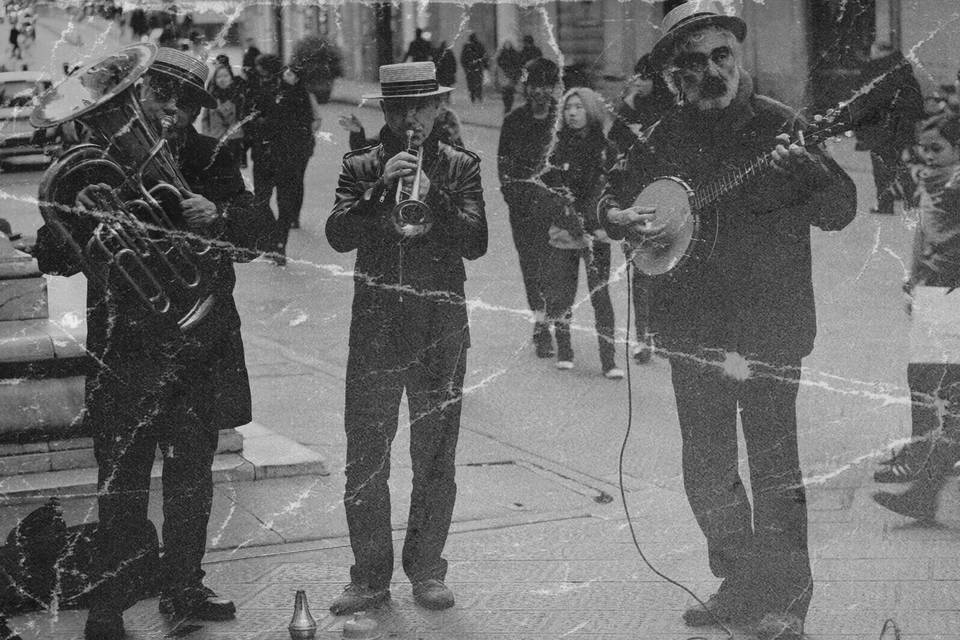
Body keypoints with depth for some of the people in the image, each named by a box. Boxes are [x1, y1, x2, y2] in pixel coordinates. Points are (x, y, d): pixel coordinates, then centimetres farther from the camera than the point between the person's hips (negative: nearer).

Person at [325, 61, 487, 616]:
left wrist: (429, 194, -17)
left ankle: (427, 570, 18)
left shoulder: (459, 167, 6)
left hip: (441, 329, 0)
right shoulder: (361, 169, 7)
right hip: (374, 328, 0)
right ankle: (371, 577, 10)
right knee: (365, 460, 0)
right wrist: (382, 187, -18)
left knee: (436, 460, 5)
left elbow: (475, 243, -6)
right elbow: (339, 236, -7)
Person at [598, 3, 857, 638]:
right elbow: (612, 194, 17)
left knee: (773, 464, -4)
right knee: (706, 468, 11)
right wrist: (625, 219, -5)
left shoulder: (778, 125, -6)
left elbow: (841, 211, -11)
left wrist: (808, 167, -31)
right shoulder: (667, 136, 6)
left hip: (769, 323, -5)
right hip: (692, 325, 5)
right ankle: (741, 584, 25)